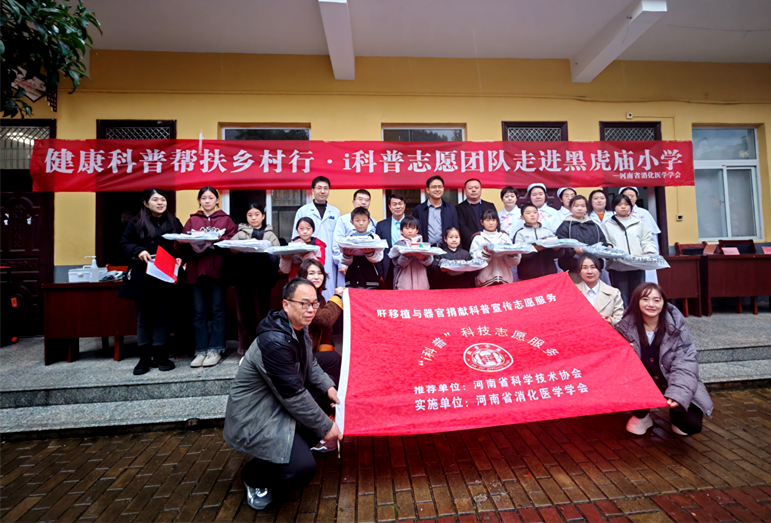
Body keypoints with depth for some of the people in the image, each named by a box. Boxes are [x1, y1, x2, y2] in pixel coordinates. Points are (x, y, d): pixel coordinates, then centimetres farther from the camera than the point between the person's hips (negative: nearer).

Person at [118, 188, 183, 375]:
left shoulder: (174, 222, 8)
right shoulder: (136, 222, 3)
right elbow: (123, 244, 3)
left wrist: (179, 257, -10)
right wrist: (138, 250, -16)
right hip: (142, 277, -1)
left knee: (161, 317, 6)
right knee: (144, 318, 8)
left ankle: (160, 356, 16)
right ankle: (144, 358, 18)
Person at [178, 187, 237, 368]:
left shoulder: (225, 219, 11)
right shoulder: (192, 220, 17)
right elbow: (182, 246, 10)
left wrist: (217, 239, -18)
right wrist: (186, 241, -12)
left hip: (217, 269, -2)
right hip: (196, 269, 2)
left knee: (217, 310, 1)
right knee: (199, 311, 4)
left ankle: (215, 350, 8)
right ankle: (201, 351, 11)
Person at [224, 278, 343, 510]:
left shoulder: (298, 328, -3)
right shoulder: (274, 342, -32)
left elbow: (310, 362, 13)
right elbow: (294, 396, -26)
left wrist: (328, 386, -4)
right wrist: (325, 426, -14)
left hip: (279, 403, 10)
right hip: (254, 419, -10)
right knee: (302, 467, -26)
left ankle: (302, 440, 21)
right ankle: (254, 476, 10)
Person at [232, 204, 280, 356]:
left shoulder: (270, 234, 13)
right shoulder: (240, 233, 16)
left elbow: (277, 254, 1)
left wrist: (264, 250, -17)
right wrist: (235, 250, -20)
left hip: (261, 277, -1)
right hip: (243, 276, 2)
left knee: (261, 312, 2)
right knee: (244, 313, 6)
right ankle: (245, 348, 17)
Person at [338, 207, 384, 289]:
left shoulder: (375, 237, 6)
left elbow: (379, 258, -4)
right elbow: (345, 262, 4)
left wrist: (370, 253, -23)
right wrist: (347, 255, -17)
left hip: (370, 280, -1)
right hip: (352, 280, 1)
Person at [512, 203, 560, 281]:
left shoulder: (548, 232, 12)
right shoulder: (520, 233, 2)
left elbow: (556, 254, 9)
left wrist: (557, 248, -12)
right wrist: (534, 249, -24)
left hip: (549, 274, 3)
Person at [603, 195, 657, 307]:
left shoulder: (638, 223, 18)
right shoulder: (608, 225, 7)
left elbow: (647, 240, 14)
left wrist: (649, 252, -4)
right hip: (617, 267, -3)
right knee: (622, 299, -3)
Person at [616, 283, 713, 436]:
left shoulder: (677, 328, -12)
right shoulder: (626, 327, -11)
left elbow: (686, 365, -18)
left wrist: (678, 394, -31)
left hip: (671, 383, 0)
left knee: (690, 424, -15)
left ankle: (675, 411, 23)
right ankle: (641, 416, 2)